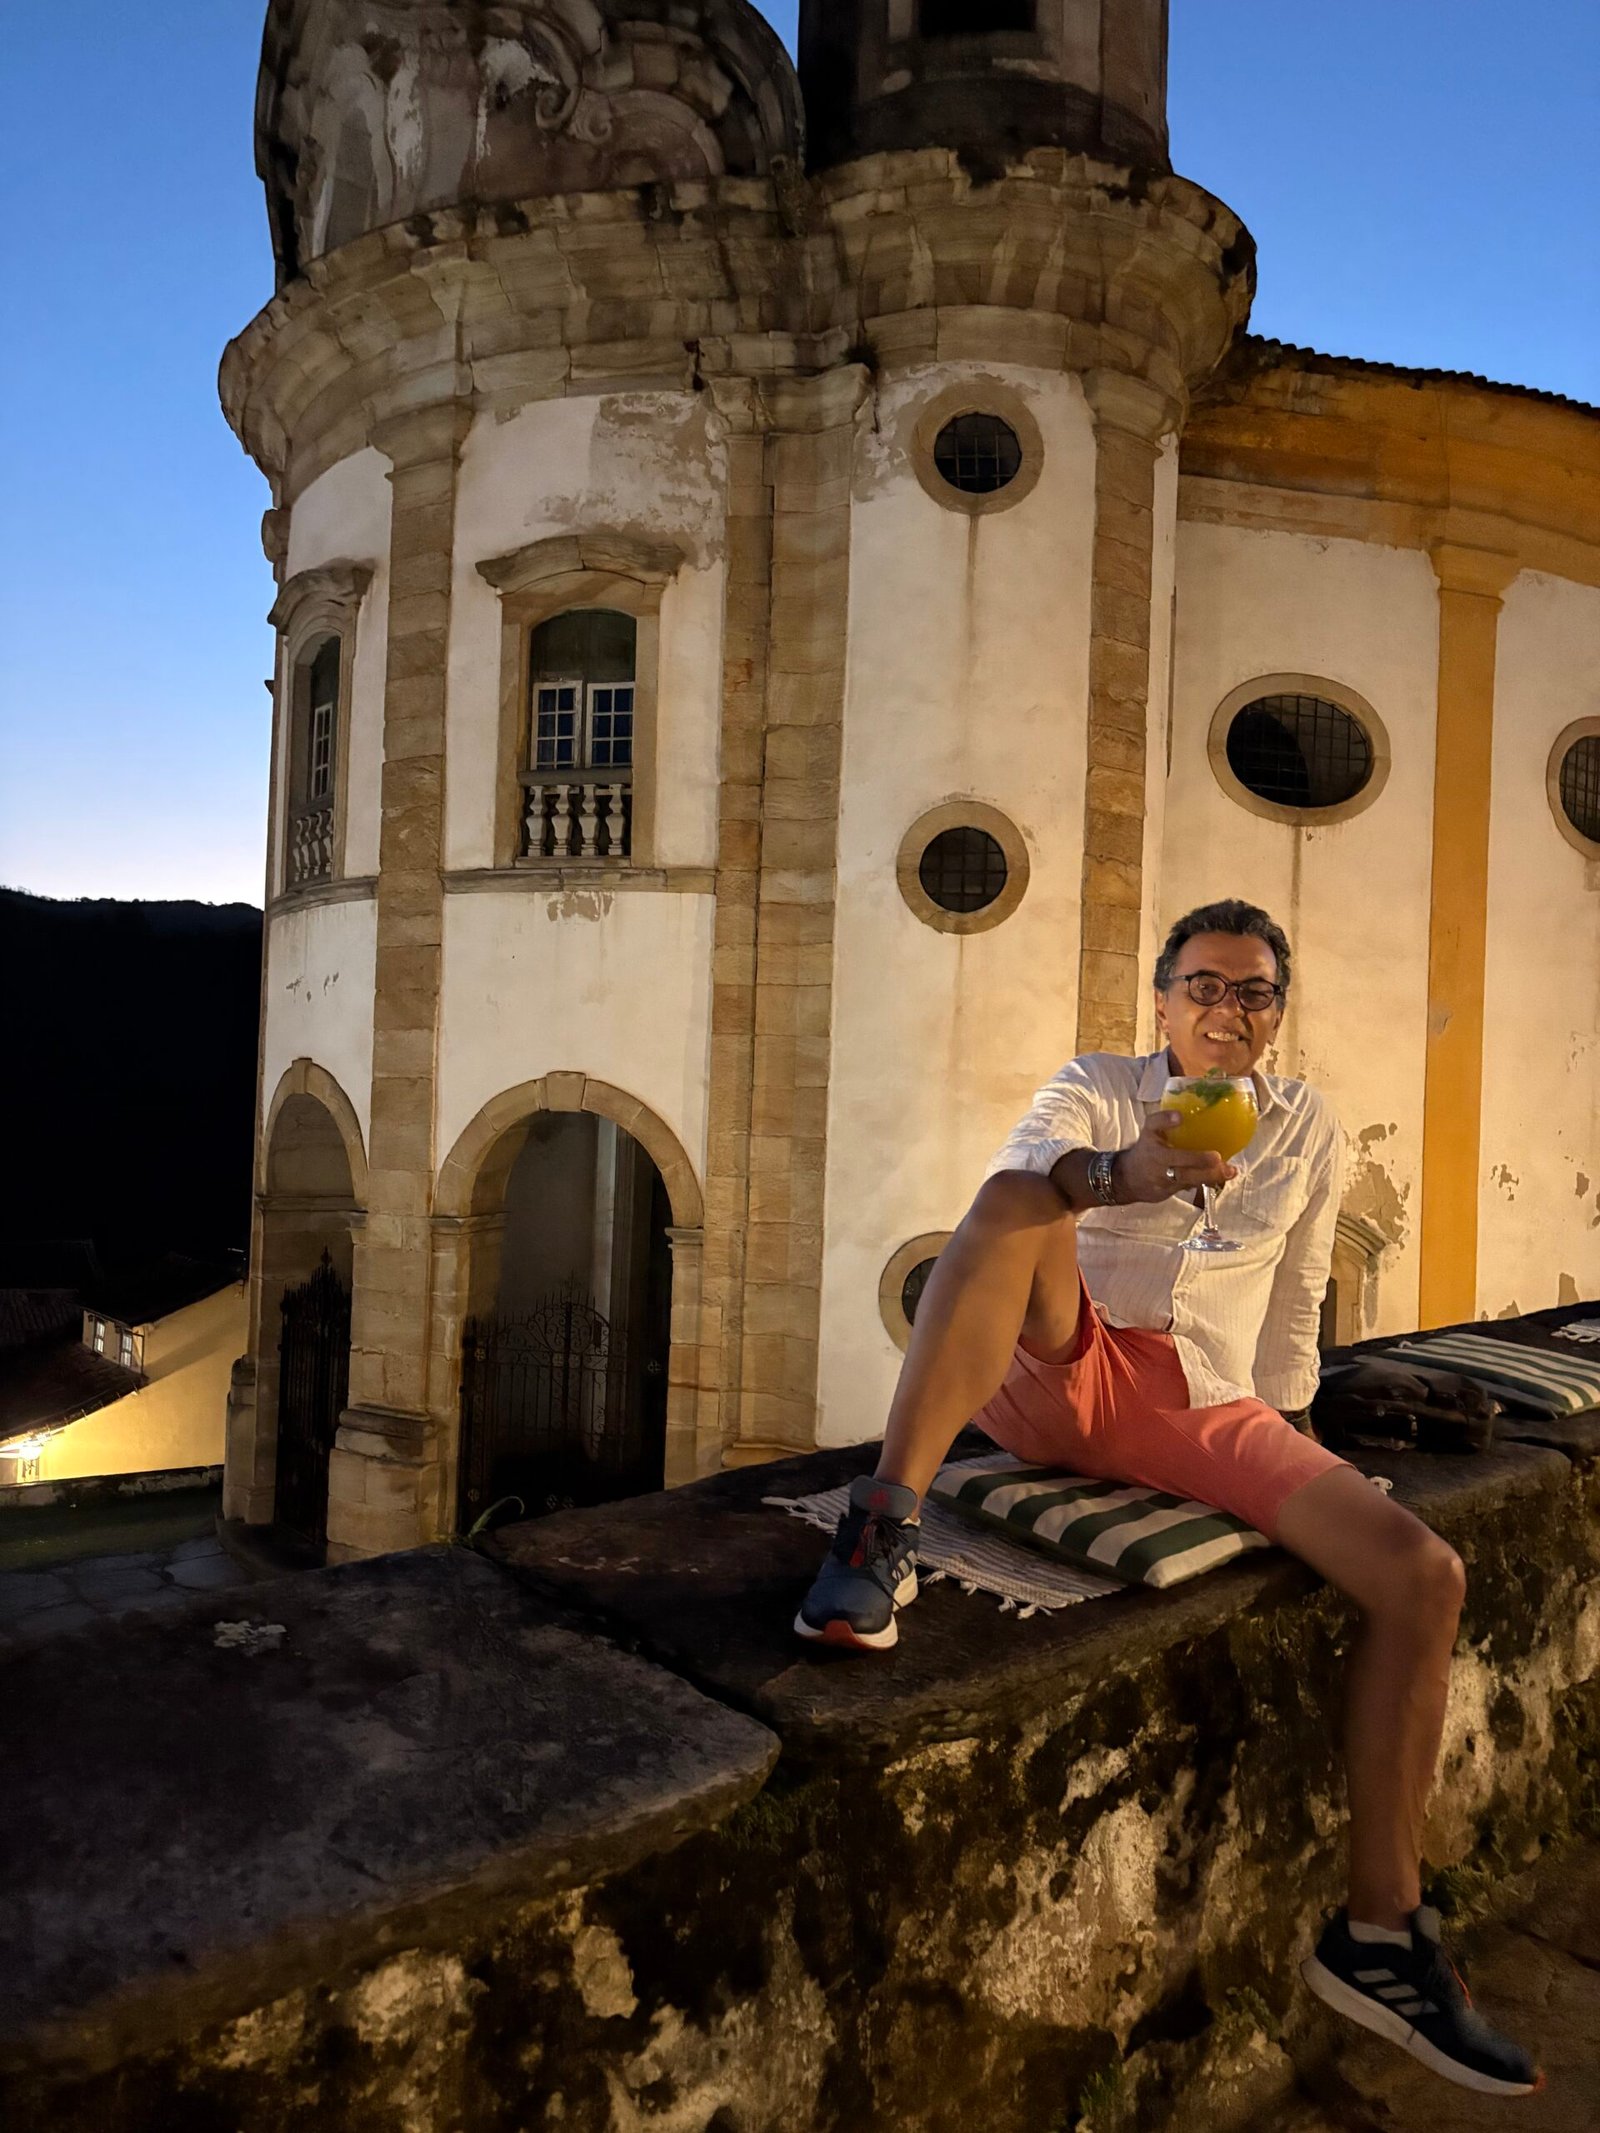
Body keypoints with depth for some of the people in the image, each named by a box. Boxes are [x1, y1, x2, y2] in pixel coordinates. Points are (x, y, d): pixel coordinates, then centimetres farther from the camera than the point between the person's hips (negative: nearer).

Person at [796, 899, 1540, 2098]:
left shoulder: (1309, 1129, 16)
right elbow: (1019, 1175, -20)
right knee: (1020, 1200, -31)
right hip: (1062, 1386, -3)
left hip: (1212, 1413, 4)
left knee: (1424, 1576, -12)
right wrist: (1119, 1173, -41)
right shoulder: (1099, 1088, 4)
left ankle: (1380, 1935, 1)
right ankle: (888, 1525, -37)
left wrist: (1286, 1436, 20)